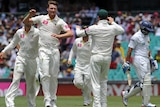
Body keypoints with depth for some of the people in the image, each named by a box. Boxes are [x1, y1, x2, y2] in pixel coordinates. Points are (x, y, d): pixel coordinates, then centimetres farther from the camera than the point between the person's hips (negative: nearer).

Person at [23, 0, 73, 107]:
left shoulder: (60, 22, 2)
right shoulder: (41, 18, 2)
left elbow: (70, 33, -8)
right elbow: (25, 22, 5)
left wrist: (59, 36, -23)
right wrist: (30, 14, -14)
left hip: (55, 51, 2)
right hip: (44, 50, -1)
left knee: (54, 76, 5)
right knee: (45, 75, -11)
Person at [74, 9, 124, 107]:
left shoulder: (94, 28, -11)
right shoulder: (112, 28, -2)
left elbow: (80, 33, 1)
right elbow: (122, 30, 21)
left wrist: (77, 29, 24)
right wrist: (113, 22, 33)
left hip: (96, 57, -4)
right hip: (107, 58, 4)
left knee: (96, 82, -3)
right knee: (103, 81, 17)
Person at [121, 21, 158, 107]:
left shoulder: (146, 36, 16)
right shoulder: (136, 37, -12)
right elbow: (130, 50, -12)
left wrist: (151, 59, 20)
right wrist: (127, 63, -15)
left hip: (146, 60, 9)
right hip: (139, 60, -9)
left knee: (142, 83, 9)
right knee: (146, 81, -13)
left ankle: (126, 94, 21)